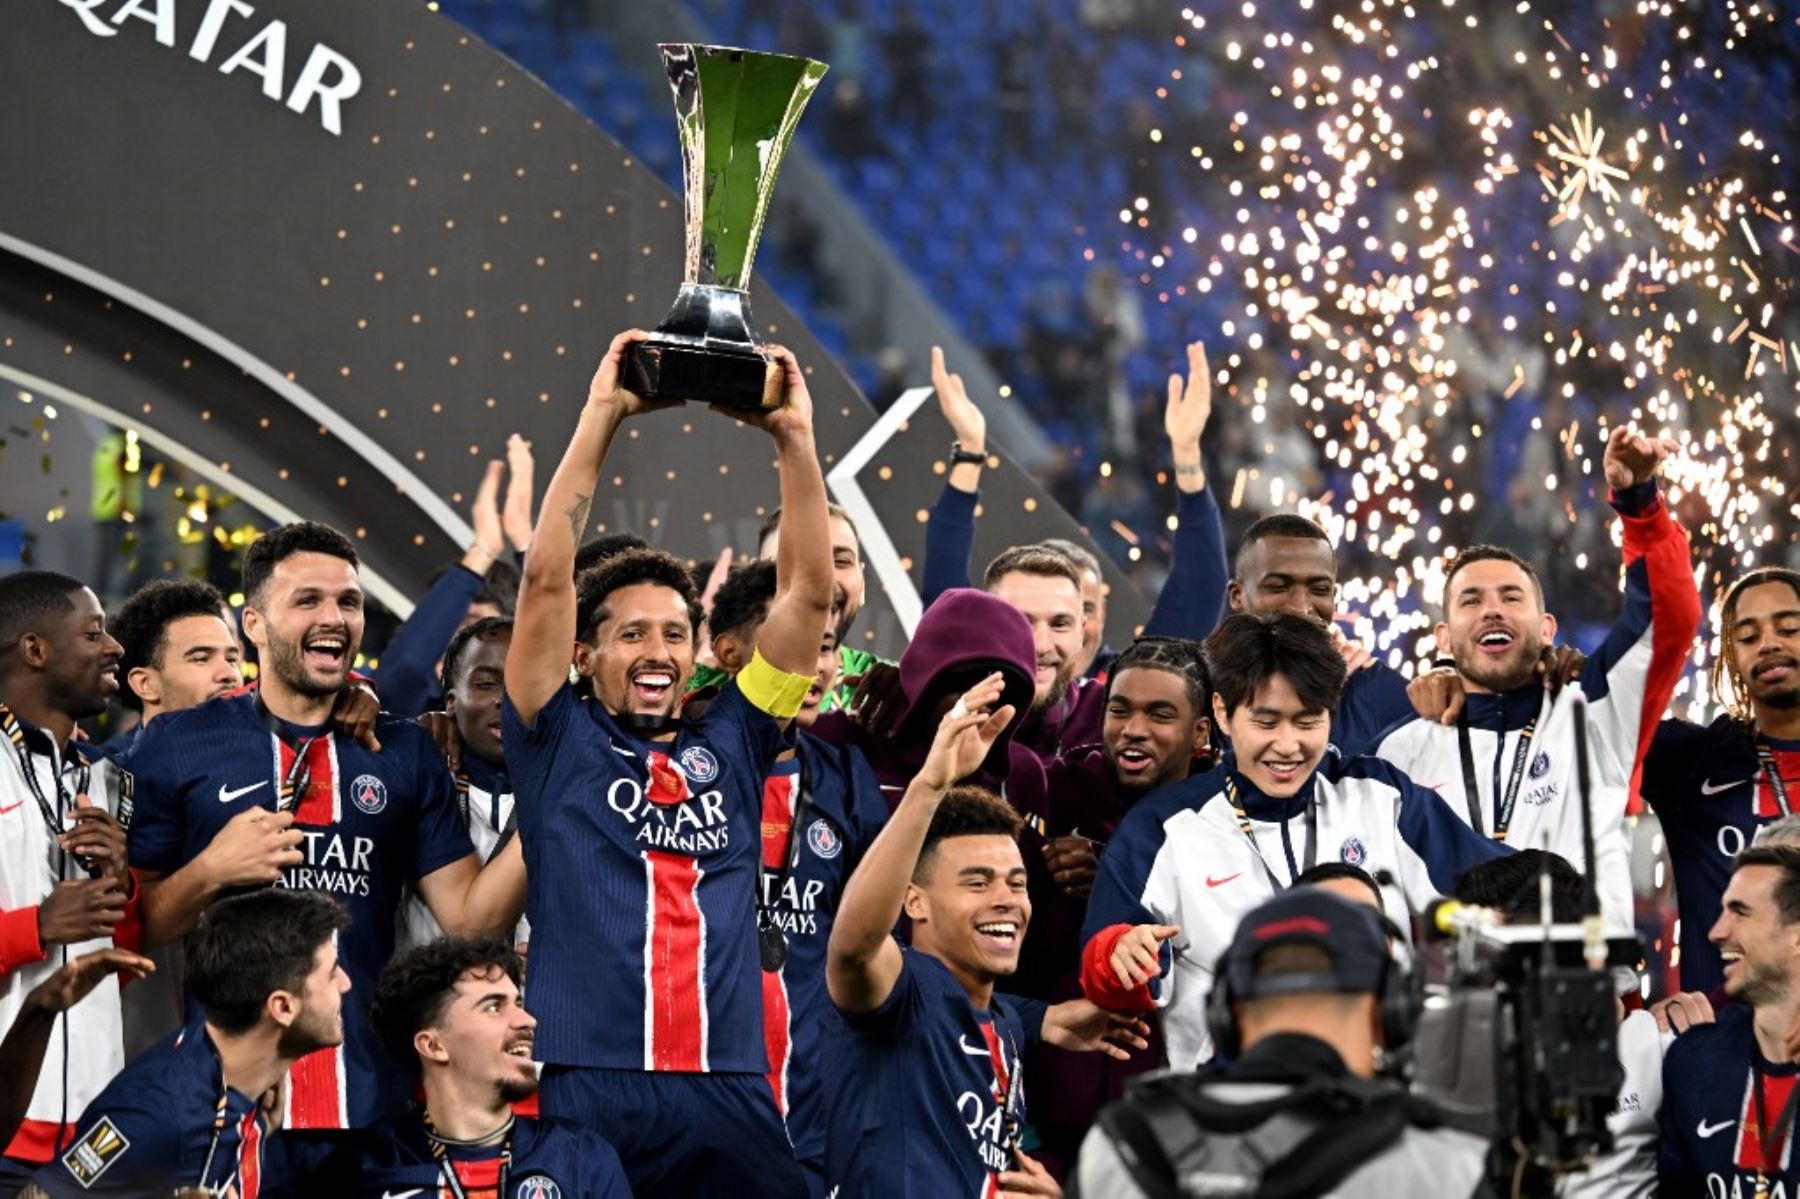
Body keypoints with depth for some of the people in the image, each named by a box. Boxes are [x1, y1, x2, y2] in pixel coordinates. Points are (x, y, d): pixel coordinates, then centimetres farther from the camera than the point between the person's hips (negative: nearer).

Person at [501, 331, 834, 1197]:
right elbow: (547, 582, 0)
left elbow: (808, 595, 12)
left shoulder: (730, 745, 16)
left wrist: (794, 439, 5)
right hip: (587, 1092, -3)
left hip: (730, 1096, 3)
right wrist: (600, 418, -2)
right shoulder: (558, 742, 9)